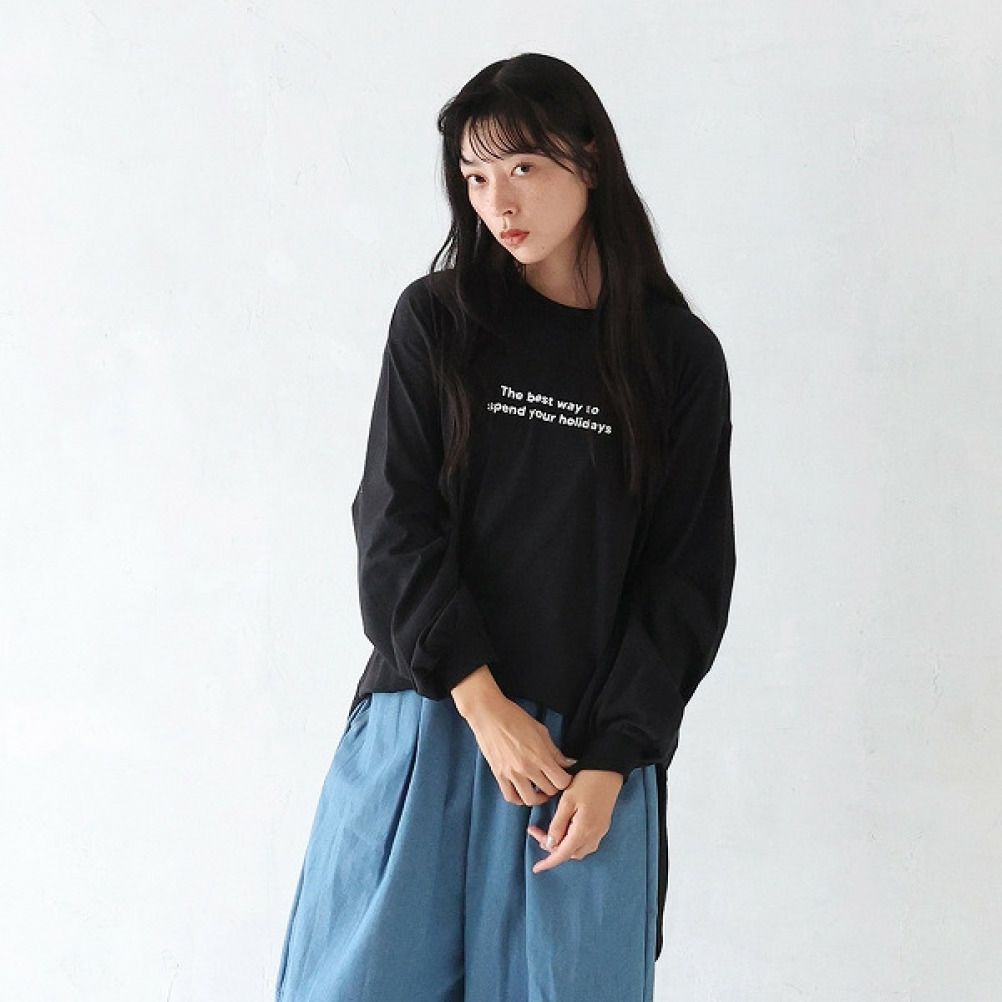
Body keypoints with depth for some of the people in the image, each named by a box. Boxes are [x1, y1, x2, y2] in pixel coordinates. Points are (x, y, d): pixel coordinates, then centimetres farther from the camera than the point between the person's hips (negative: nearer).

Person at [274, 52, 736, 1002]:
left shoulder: (679, 356, 2)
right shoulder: (435, 321, 2)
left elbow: (686, 577, 1)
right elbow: (394, 526, -2)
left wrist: (610, 763, -6)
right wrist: (485, 706, -11)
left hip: (591, 745, 0)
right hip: (427, 720, 1)